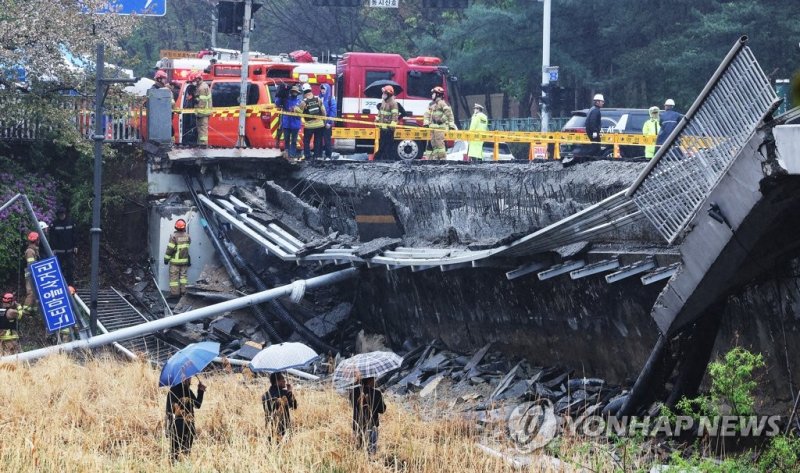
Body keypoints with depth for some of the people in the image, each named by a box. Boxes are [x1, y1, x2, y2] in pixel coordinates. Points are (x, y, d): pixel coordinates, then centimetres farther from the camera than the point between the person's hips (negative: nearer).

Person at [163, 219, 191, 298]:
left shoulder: (174, 236, -17)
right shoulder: (187, 236, -1)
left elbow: (170, 249, -16)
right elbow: (189, 249, 8)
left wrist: (166, 259, -5)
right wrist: (189, 261, 20)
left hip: (175, 261, -5)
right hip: (184, 261, 5)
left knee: (174, 277, 2)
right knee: (183, 276, 15)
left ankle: (174, 292, 3)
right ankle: (183, 291, 17)